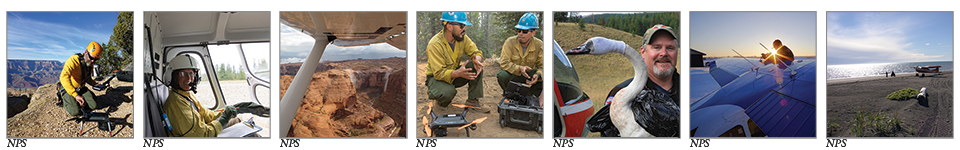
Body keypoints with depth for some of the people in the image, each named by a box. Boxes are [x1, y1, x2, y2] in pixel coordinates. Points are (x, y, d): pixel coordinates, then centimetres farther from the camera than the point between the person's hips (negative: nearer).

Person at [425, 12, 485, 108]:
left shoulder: (462, 37, -9)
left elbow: (476, 52, -4)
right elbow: (439, 73, -31)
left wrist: (477, 60, -31)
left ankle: (473, 100, -10)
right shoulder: (435, 44, -28)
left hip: (455, 73, 6)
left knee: (477, 66, -18)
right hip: (436, 77, -6)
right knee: (448, 92, -38)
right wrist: (458, 73, -49)